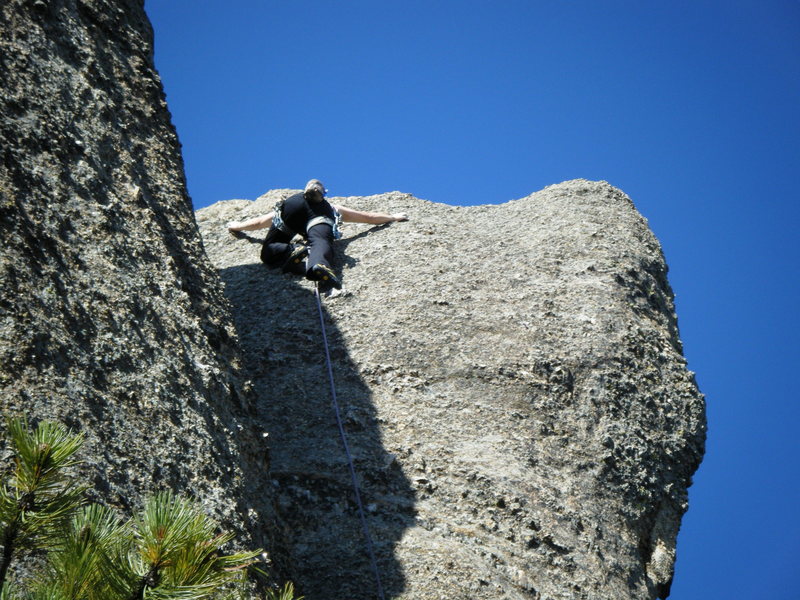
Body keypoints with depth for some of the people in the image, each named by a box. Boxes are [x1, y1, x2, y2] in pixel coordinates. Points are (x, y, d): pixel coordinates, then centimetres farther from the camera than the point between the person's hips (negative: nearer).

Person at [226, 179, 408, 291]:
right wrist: (393, 217, 67)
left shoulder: (293, 200, 46)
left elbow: (258, 222, 54)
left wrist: (237, 226, 71)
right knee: (320, 243, -29)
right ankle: (319, 266, -64)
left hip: (293, 209, 1)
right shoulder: (332, 208, 45)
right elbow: (369, 217, 51)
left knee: (268, 253, 0)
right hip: (319, 219, -1)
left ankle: (295, 251, -32)